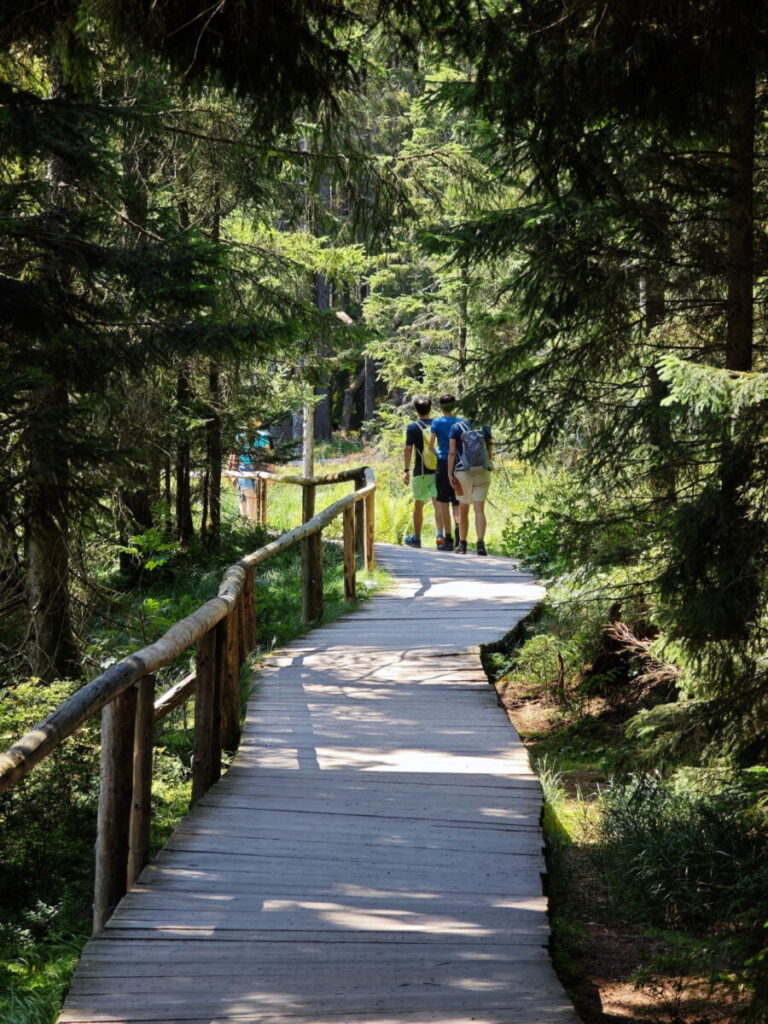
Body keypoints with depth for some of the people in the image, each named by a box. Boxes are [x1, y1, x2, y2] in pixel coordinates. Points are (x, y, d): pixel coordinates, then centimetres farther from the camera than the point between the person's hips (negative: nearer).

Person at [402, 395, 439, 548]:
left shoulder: (413, 427, -4)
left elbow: (408, 449, -9)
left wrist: (406, 470, -4)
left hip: (421, 472, -2)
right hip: (438, 470, 2)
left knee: (418, 505, 10)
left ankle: (416, 538, 19)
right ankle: (440, 534, -22)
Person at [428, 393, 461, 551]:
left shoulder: (437, 422, -2)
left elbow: (431, 445, -5)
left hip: (443, 462, -2)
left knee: (444, 502, 2)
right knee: (457, 502, 8)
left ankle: (448, 539, 0)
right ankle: (458, 525, -21)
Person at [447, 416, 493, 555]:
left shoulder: (457, 427, 0)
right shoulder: (485, 428, 5)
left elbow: (452, 452, -6)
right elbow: (490, 453, 8)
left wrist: (450, 475, -7)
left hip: (463, 471, -1)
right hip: (483, 471, 1)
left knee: (463, 510, 13)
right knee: (479, 510, -4)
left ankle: (462, 545, 18)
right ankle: (480, 543, -20)